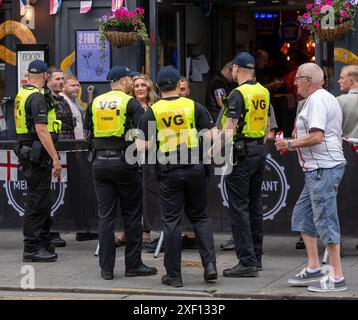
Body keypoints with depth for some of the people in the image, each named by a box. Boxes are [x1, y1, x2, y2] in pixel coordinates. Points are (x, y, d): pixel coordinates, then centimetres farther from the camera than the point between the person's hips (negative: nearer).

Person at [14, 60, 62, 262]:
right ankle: (31, 249, -3)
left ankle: (43, 244, 23)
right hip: (38, 154, -10)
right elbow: (41, 130, -22)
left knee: (42, 201, 16)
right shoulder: (37, 97, -16)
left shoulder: (21, 94, 14)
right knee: (37, 202, -6)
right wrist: (55, 158, -22)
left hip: (26, 151, 10)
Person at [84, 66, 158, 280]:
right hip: (124, 163, -4)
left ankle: (106, 268, 5)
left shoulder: (95, 103, 9)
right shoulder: (131, 103, -6)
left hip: (100, 163, 4)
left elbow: (88, 134, 14)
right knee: (132, 216, 6)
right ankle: (133, 264, 9)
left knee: (106, 216, 6)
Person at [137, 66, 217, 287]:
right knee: (200, 217, 15)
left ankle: (174, 275, 6)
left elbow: (143, 145, -4)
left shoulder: (152, 111, -2)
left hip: (169, 171, -1)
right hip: (195, 168, 1)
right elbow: (211, 135, -3)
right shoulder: (193, 106, 0)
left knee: (172, 222, 4)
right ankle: (210, 263, 1)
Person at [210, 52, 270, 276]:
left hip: (241, 154, -8)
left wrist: (215, 149, -12)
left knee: (239, 207, -7)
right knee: (255, 205, 15)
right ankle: (256, 257, 21)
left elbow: (229, 129, -19)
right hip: (259, 152, 8)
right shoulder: (264, 93, 10)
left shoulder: (239, 94, -14)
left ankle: (247, 262, -10)